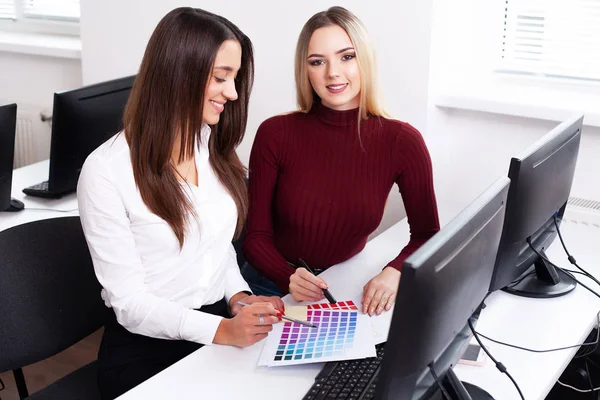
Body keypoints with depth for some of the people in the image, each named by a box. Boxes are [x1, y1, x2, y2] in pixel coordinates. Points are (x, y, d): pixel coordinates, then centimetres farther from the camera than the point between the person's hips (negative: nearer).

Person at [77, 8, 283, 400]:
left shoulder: (215, 147, 4)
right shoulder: (106, 172, -15)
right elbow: (129, 301, -15)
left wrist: (239, 297, -5)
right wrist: (222, 330, -27)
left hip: (223, 326, 5)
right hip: (145, 350, -5)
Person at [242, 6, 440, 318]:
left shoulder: (401, 141, -9)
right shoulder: (275, 134, -11)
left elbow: (428, 235, 1)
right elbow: (256, 236, -6)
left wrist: (395, 272, -19)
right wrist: (290, 279, -25)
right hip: (272, 287, -2)